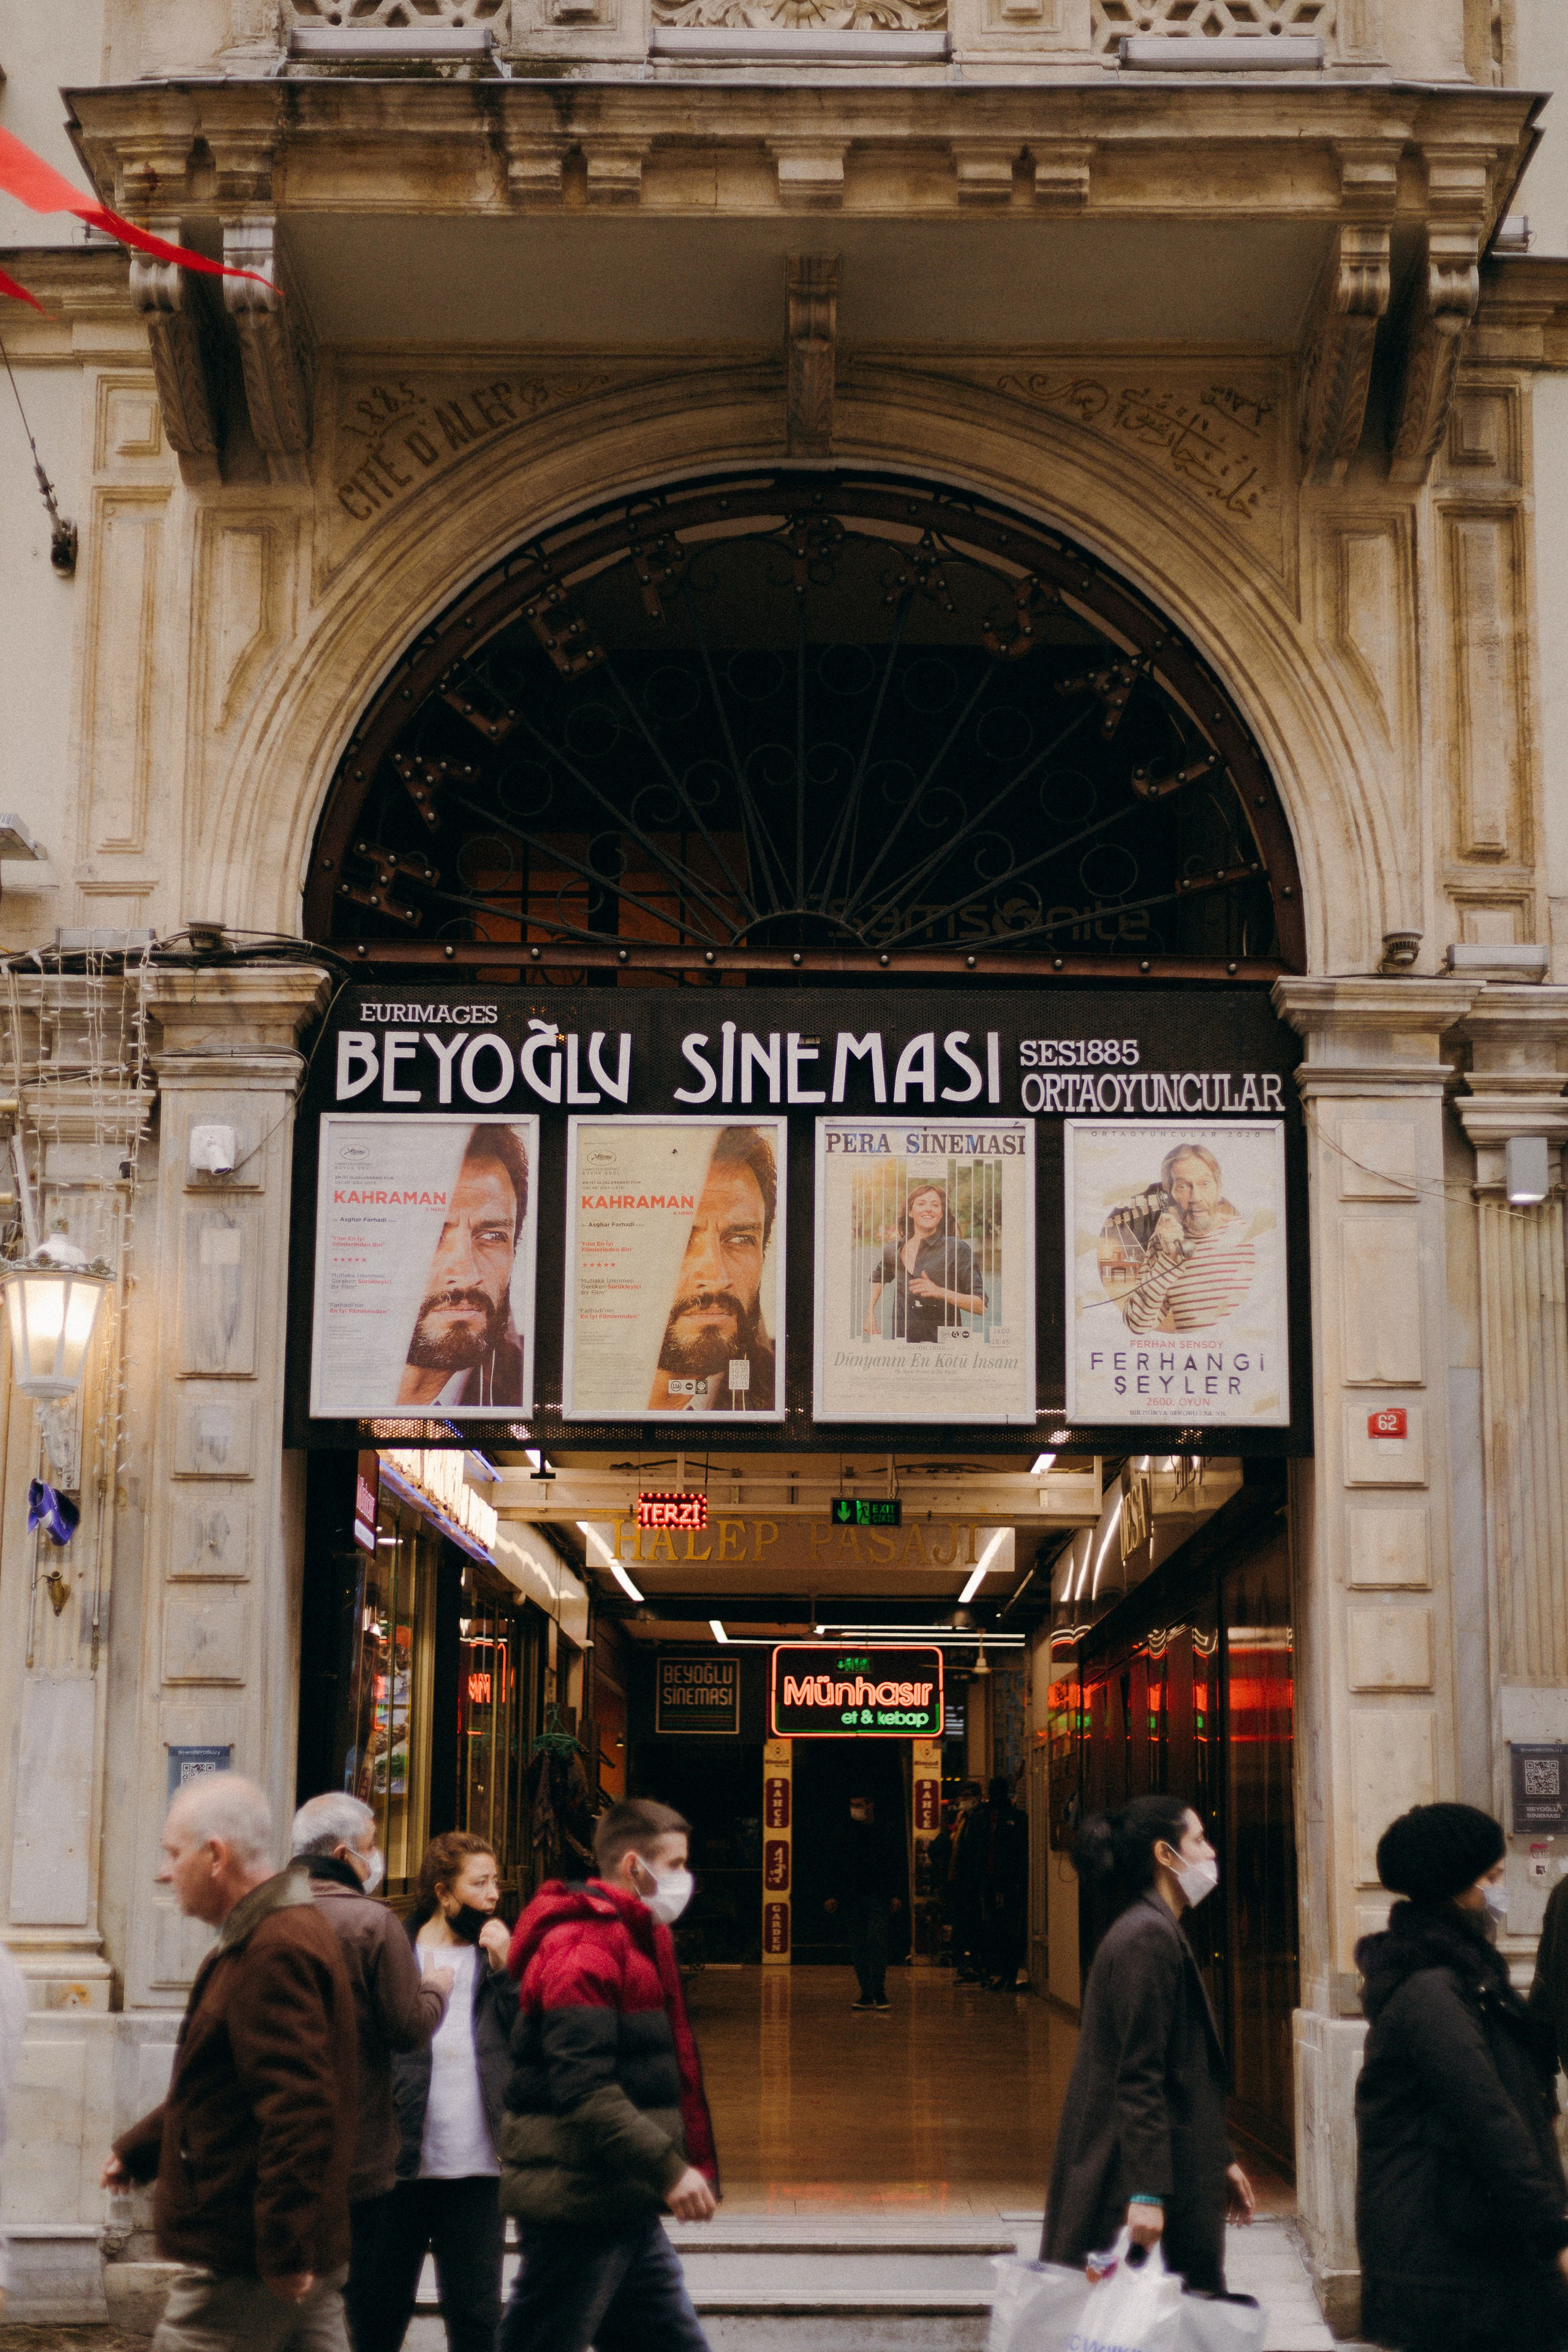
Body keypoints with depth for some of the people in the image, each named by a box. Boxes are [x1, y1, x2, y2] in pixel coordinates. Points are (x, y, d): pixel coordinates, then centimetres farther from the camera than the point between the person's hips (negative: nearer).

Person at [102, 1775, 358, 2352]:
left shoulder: (275, 1952, -20)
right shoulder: (285, 1931, 16)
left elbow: (299, 2111, -26)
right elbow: (216, 2088, 28)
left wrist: (281, 2253, -24)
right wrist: (136, 2151, 30)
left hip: (244, 2267, -10)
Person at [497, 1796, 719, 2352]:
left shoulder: (639, 1940, 18)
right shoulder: (583, 1946, -15)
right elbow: (582, 2088, -24)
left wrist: (693, 2166, 17)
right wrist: (669, 2167, -26)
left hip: (626, 2212, 10)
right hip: (578, 2206, -10)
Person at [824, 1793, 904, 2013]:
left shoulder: (885, 1833, 2)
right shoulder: (848, 1836, 14)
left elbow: (897, 1867, 1)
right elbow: (841, 1870, 20)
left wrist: (896, 1895, -9)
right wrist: (834, 1896, 11)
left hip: (878, 1898, -5)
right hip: (853, 1900, 5)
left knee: (876, 1942, -14)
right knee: (858, 1947, 2)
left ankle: (879, 1993, -11)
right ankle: (867, 1995, 6)